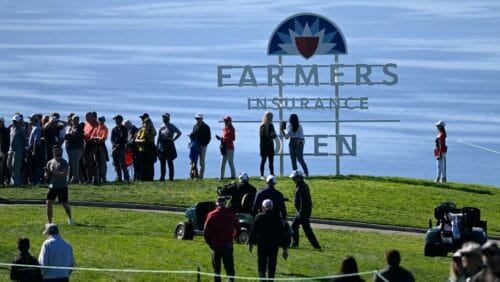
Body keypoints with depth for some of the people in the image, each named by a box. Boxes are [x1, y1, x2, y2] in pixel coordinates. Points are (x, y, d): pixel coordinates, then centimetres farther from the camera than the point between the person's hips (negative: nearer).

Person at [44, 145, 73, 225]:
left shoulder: (63, 162, -5)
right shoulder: (50, 163, 8)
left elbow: (65, 174, -20)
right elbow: (46, 177, 10)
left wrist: (53, 172, -27)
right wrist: (47, 172, -13)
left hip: (62, 187, -3)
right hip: (52, 186, 4)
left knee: (65, 205, 3)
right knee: (49, 203, -10)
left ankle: (70, 218, 31)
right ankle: (49, 222, -5)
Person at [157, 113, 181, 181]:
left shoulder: (171, 127, 0)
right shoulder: (161, 127, 12)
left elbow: (179, 133, 6)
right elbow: (159, 138, 14)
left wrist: (173, 139, -2)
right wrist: (157, 147, 8)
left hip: (169, 145, -4)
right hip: (162, 145, 4)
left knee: (170, 162, -3)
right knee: (162, 162, 4)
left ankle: (171, 177, -1)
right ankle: (162, 177, 6)